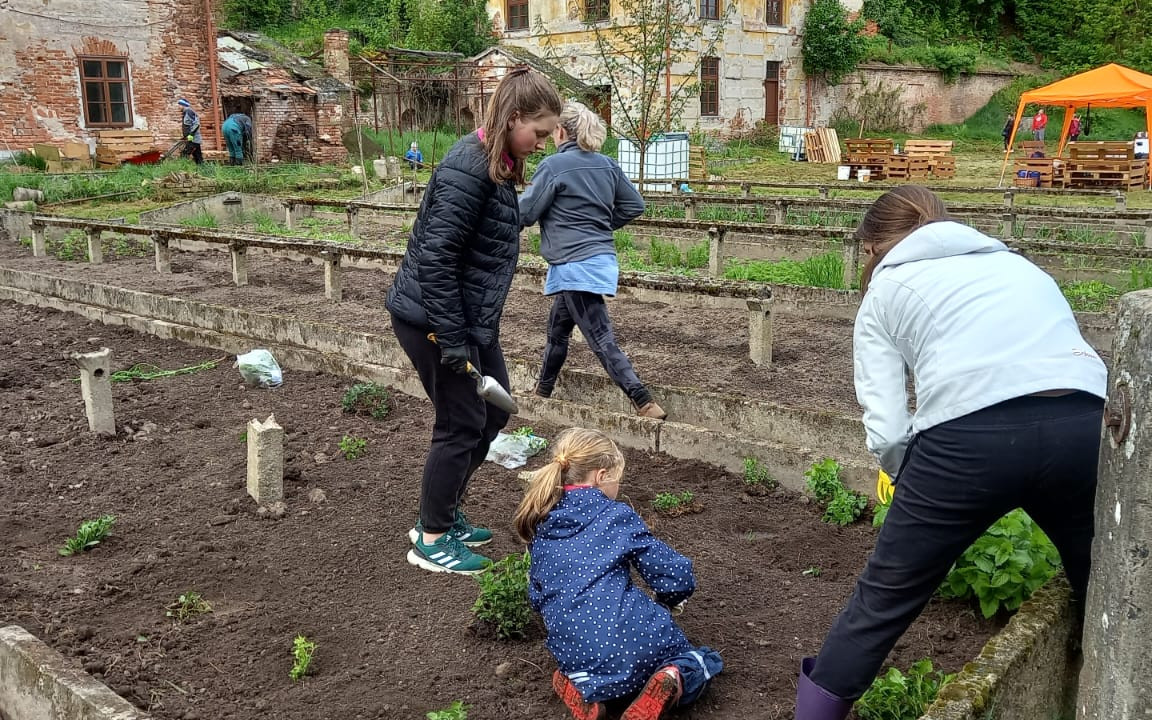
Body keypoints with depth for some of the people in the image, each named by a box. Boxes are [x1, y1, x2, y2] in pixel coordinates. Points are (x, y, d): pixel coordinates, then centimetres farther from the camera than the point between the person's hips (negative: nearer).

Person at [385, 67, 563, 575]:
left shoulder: (496, 166, 9)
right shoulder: (468, 168, -22)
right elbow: (435, 258, -25)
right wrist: (452, 340, -23)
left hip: (471, 318, 10)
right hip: (432, 319, -10)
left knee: (494, 410, 17)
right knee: (462, 423, 0)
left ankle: (443, 511, 32)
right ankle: (431, 539, 18)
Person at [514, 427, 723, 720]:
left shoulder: (541, 529, 12)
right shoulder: (618, 516, -1)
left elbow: (537, 597, 22)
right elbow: (678, 576, 0)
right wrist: (665, 602, 21)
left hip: (575, 657, 4)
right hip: (635, 641, -4)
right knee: (704, 663, 24)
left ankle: (581, 686, 6)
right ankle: (669, 683, -9)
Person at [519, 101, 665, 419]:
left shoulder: (553, 165, -12)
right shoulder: (607, 165, 7)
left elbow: (524, 213, -8)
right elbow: (634, 205, 11)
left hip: (574, 264, -8)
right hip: (602, 258, 8)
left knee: (601, 339, -7)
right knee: (558, 330, 24)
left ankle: (647, 405, -13)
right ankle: (543, 391, 40)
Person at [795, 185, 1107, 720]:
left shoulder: (885, 291, 20)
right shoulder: (1015, 263, 34)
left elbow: (887, 432, 8)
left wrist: (920, 488, 28)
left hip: (972, 434, -3)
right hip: (1085, 424, 4)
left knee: (883, 601, 14)